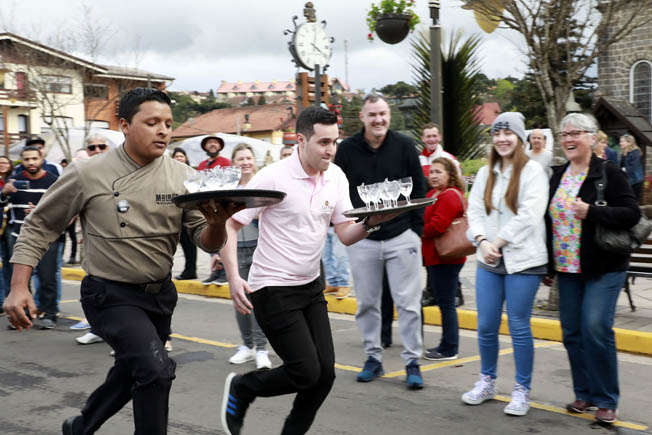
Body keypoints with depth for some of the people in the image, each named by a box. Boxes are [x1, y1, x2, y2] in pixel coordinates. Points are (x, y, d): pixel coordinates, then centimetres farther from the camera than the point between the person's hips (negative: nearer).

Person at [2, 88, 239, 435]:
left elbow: (207, 241, -8)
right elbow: (39, 226, -2)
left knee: (132, 374, 22)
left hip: (160, 293, 5)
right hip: (110, 295, -5)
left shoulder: (181, 177, -5)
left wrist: (216, 224, -32)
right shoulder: (87, 174, -12)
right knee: (156, 369, -23)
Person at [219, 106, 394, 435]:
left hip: (311, 287, 7)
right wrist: (233, 277, -24)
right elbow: (229, 225, -14)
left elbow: (346, 235, 3)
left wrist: (370, 222, -19)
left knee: (325, 372, 3)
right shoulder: (273, 178, -17)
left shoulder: (336, 177, 1)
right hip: (273, 290, -6)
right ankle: (241, 388, 17)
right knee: (306, 372, -9)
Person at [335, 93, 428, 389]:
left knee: (408, 303, 0)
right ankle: (373, 358, 23)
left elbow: (419, 188, 4)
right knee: (367, 303, 10)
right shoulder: (347, 149, 0)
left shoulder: (404, 145, -1)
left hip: (402, 237, -1)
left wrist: (416, 229, -2)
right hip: (362, 240, 2)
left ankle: (412, 362, 9)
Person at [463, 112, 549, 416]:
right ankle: (487, 382, 26)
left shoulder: (532, 171, -4)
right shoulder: (485, 173, 13)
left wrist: (498, 242, -12)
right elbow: (475, 211, 7)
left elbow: (529, 216, -13)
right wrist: (482, 241, -11)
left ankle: (522, 390, 13)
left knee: (519, 327, 0)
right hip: (488, 260, 5)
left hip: (523, 260, -5)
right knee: (486, 326, 8)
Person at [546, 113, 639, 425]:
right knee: (572, 332, 7)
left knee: (596, 327, -14)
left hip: (604, 268, -6)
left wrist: (591, 212, -25)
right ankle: (584, 394, 22)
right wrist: (549, 264, 17)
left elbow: (631, 214, -14)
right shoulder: (557, 175, 11)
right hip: (567, 268, 6)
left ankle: (606, 400, 0)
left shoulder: (608, 173, -7)